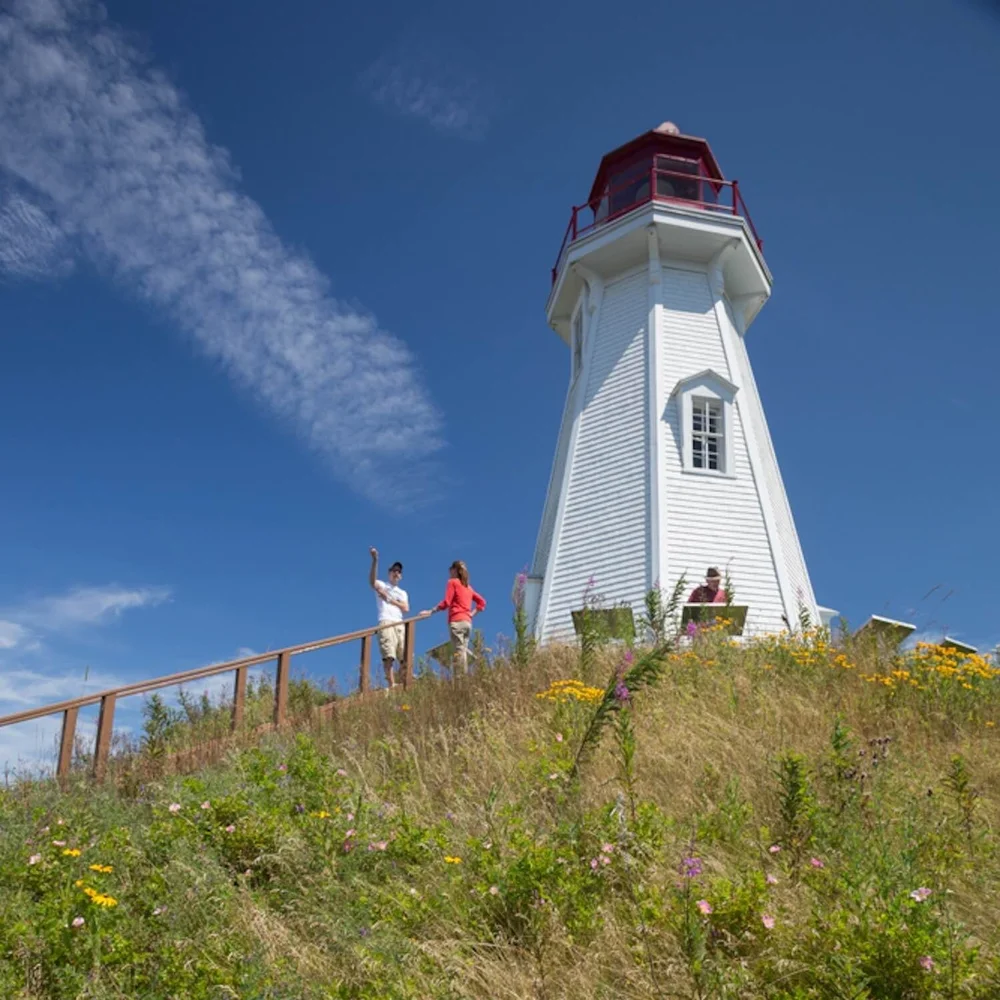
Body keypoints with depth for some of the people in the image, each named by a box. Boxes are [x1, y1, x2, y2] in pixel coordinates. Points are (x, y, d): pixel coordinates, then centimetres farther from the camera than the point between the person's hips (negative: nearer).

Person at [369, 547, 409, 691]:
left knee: (404, 657, -3)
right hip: (386, 623, -5)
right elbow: (372, 582, -11)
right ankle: (391, 684, -24)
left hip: (400, 625, 5)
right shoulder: (381, 585, 15)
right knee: (388, 656, -18)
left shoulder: (402, 593, 28)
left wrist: (389, 599, -1)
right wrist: (375, 561, -23)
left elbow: (406, 608, 10)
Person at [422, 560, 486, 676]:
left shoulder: (453, 582, 3)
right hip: (467, 622, 7)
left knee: (458, 652, -15)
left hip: (457, 621, -7)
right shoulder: (468, 586, 23)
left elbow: (446, 603, -8)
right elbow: (482, 602, 23)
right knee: (463, 652, 3)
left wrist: (431, 611, -4)